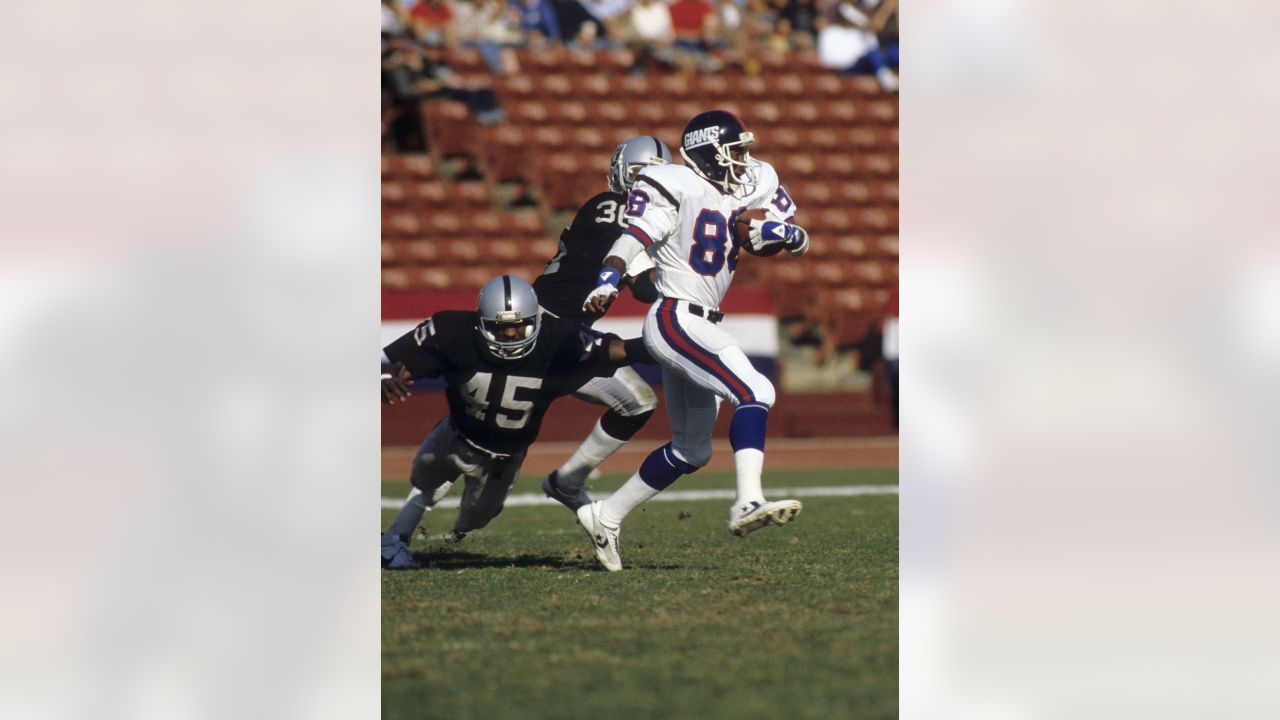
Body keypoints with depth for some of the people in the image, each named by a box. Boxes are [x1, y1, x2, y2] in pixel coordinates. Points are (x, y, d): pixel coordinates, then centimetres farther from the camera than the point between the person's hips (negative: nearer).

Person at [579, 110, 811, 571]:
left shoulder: (753, 187, 11)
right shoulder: (678, 188, -10)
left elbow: (801, 242, 12)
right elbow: (635, 238, -22)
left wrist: (781, 232, -12)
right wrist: (609, 279, -39)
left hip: (701, 326, 9)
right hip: (676, 320, -9)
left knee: (692, 450, 17)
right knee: (754, 392, -24)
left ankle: (606, 516, 27)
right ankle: (747, 504, -34)